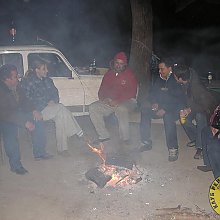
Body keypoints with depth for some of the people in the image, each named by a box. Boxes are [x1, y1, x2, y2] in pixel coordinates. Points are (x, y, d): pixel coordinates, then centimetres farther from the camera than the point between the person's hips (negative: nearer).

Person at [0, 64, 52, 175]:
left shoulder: (16, 87, -2)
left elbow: (24, 101, 10)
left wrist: (33, 110, -9)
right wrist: (25, 122, -34)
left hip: (17, 113, 8)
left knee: (37, 119, -6)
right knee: (10, 130, -36)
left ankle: (39, 152, 3)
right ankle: (15, 163, -24)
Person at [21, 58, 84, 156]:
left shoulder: (47, 80, 16)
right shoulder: (28, 82, -6)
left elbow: (55, 93, 19)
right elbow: (28, 100, -10)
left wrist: (53, 101, -5)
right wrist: (46, 104, -16)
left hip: (50, 107, 6)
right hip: (38, 111, -6)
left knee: (60, 116, -26)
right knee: (61, 108, -27)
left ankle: (62, 148, -26)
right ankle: (79, 133, -21)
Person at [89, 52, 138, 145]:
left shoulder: (130, 74, -1)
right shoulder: (109, 74, 14)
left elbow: (132, 92, -11)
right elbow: (102, 90, 15)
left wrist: (117, 101, -21)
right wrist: (104, 98, -9)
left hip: (126, 101, -5)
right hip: (109, 101, 5)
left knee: (121, 109, -39)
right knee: (93, 108, -15)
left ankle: (125, 138, -24)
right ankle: (103, 135, -9)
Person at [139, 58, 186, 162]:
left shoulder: (176, 81, -11)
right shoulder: (159, 80, 11)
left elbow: (180, 100, -18)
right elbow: (152, 93, 19)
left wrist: (165, 109, -25)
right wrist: (154, 103, -4)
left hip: (175, 109, -6)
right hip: (160, 107, 7)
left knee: (168, 116, -39)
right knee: (144, 108, -18)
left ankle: (173, 149, -29)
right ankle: (146, 142, -12)